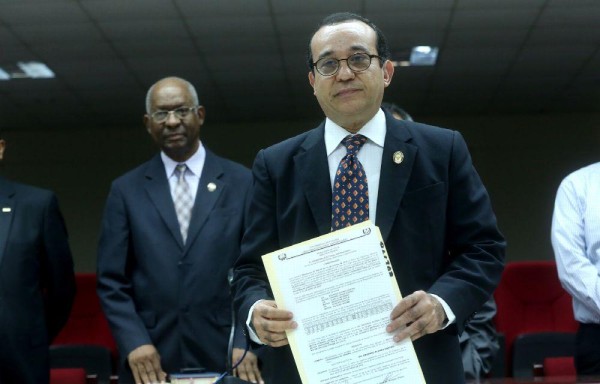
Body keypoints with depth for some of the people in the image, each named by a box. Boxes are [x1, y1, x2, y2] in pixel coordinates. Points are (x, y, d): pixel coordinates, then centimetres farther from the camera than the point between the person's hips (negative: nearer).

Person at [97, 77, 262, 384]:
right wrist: (134, 342, -10)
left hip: (224, 355, 0)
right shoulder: (126, 190, 7)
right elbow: (112, 281, 3)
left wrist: (247, 342, -9)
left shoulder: (242, 182, 5)